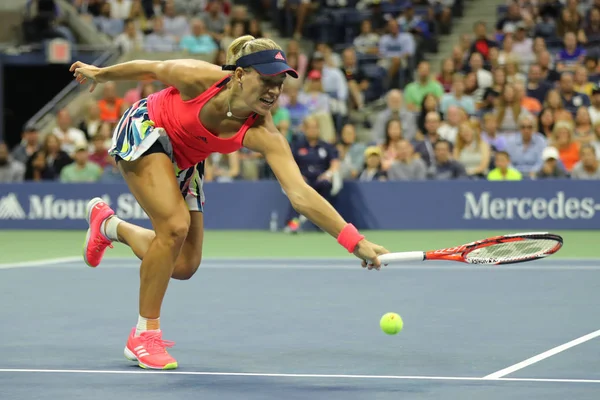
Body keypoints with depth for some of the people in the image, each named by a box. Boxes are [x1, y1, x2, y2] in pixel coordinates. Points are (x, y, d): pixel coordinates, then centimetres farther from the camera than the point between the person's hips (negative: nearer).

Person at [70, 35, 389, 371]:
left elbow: (300, 194, -39)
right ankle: (144, 336, -9)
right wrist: (99, 74, 3)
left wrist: (356, 242, -49)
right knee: (175, 225, -26)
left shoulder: (263, 134, -30)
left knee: (184, 266, 7)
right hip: (143, 129, -5)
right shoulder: (200, 79, -35)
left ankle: (108, 224, 35)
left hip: (184, 160, 5)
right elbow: (149, 69, -14)